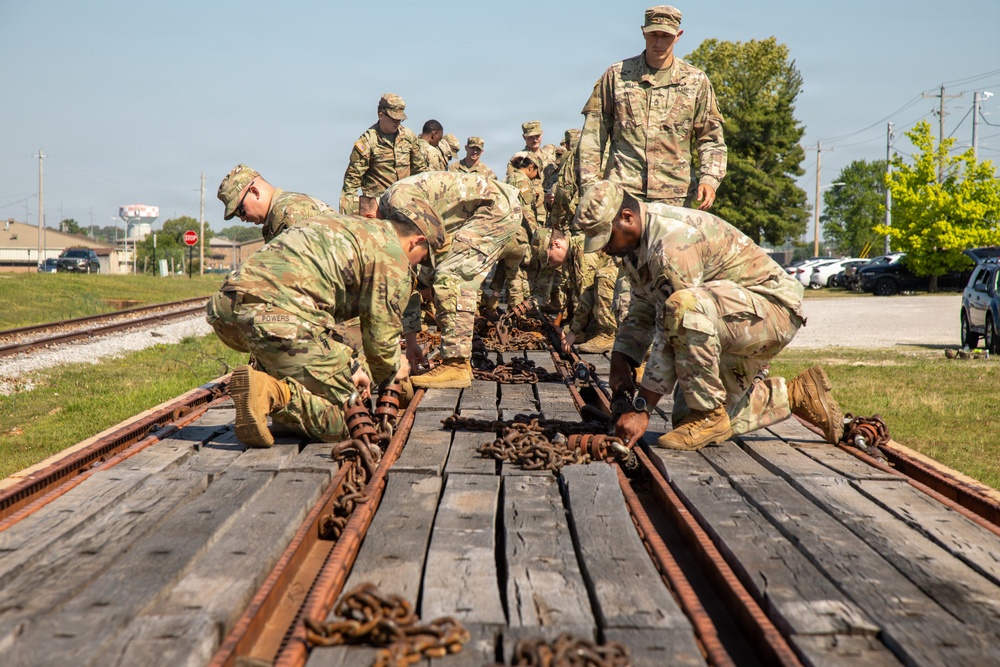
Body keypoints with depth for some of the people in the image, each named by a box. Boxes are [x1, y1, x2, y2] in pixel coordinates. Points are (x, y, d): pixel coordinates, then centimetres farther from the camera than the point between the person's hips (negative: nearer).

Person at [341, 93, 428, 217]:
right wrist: (346, 209, -9)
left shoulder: (408, 136, 9)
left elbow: (419, 168, 22)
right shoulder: (367, 141, -7)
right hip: (377, 201, -5)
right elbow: (353, 176, -5)